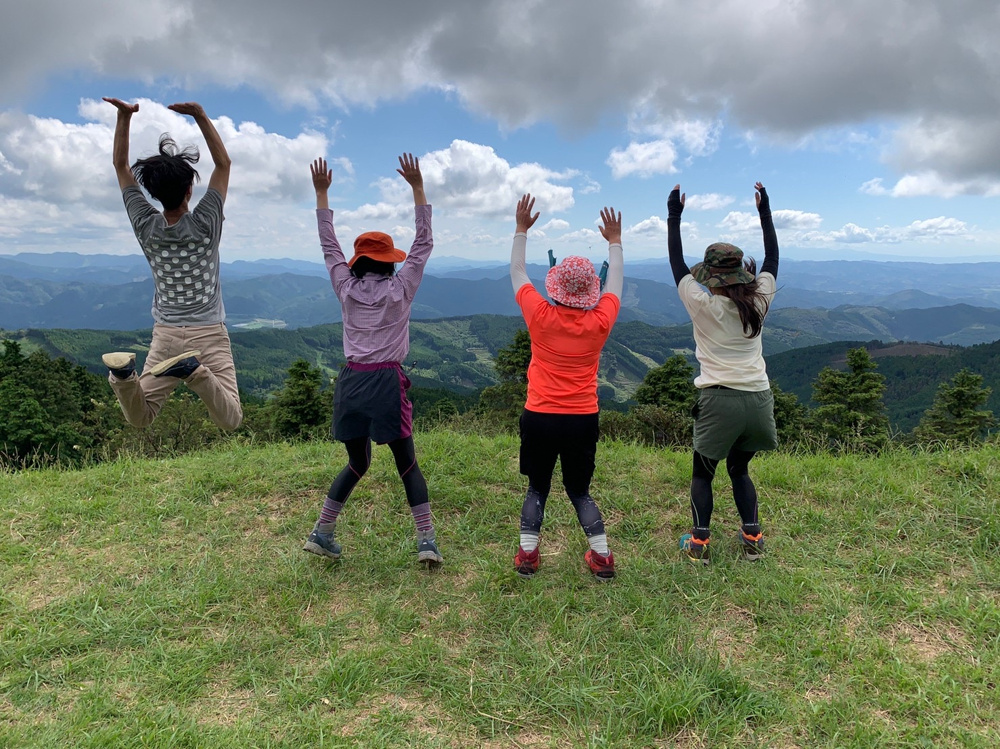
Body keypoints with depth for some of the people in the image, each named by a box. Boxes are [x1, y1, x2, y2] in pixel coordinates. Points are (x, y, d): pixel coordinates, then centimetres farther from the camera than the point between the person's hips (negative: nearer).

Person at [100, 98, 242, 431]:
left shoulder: (146, 226, -1)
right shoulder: (204, 224, -8)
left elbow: (121, 166, 9)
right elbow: (223, 163, -1)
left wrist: (124, 117, 3)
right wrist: (201, 116, -5)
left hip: (165, 335, 3)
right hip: (209, 334, -3)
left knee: (138, 418, 10)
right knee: (231, 420, -8)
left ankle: (124, 373, -21)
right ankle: (196, 371, -34)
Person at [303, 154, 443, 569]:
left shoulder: (346, 288, 8)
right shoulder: (400, 288, 1)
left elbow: (329, 245, 19)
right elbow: (424, 242, 8)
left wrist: (321, 192, 25)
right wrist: (417, 187, 8)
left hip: (351, 382, 4)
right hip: (387, 383, -3)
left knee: (356, 463, 19)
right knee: (407, 465, 6)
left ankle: (321, 534, 21)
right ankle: (427, 540, 4)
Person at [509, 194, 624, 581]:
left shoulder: (540, 317, -11)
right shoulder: (600, 322, -8)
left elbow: (517, 273, 6)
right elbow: (615, 283, 12)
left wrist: (521, 229, 15)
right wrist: (615, 241, 24)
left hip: (539, 418, -1)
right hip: (583, 420, 1)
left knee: (537, 488, 18)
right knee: (580, 490, 18)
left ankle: (526, 554, 16)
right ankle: (602, 556, 15)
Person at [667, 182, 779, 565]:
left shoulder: (703, 305, -6)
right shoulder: (759, 303, 3)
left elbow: (677, 261, 4)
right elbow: (772, 257, 18)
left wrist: (674, 217, 10)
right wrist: (765, 211, 22)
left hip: (720, 400, -4)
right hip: (758, 399, 4)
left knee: (702, 473, 13)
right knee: (739, 469, 23)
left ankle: (699, 542, 8)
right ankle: (751, 538, 19)